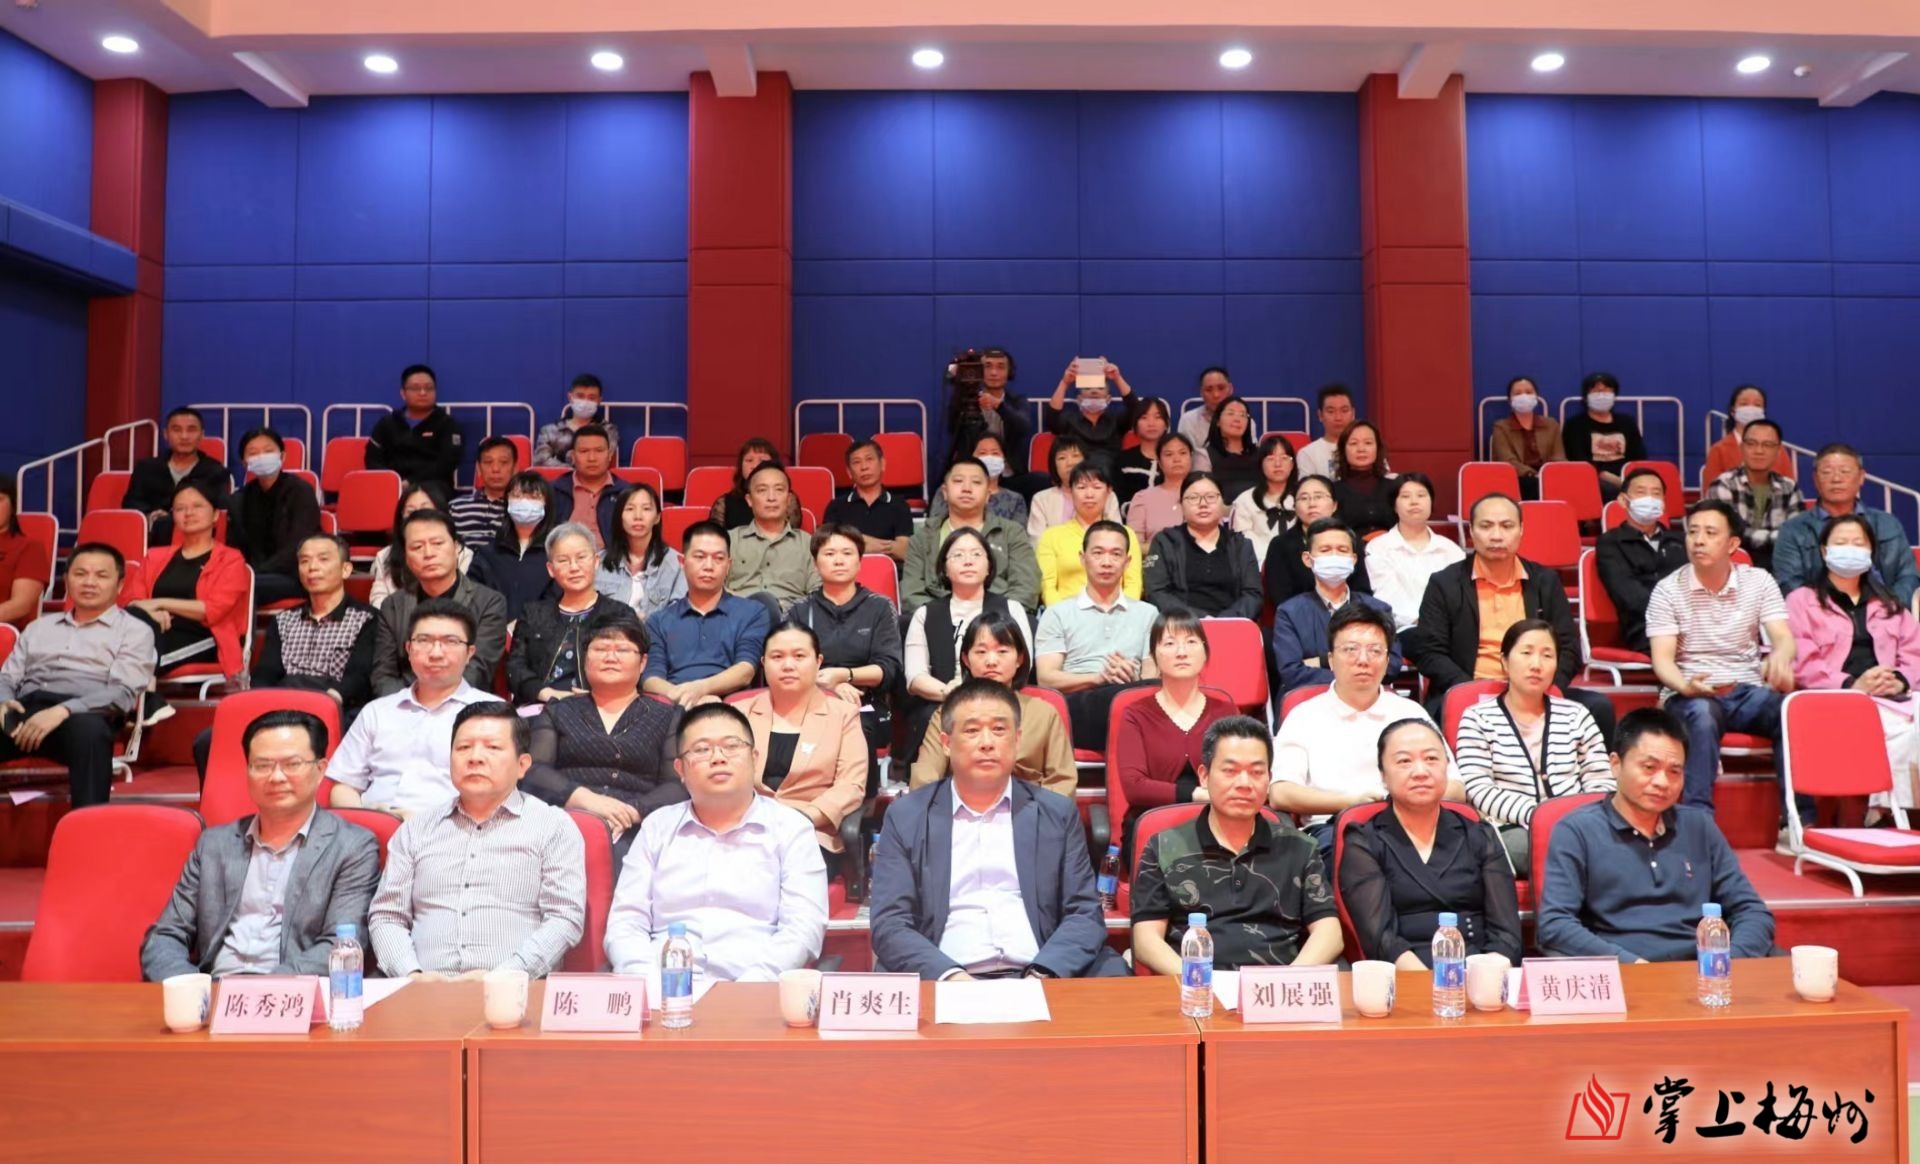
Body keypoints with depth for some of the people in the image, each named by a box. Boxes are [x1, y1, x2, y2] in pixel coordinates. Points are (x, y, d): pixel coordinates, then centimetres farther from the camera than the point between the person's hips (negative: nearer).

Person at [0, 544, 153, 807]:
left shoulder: (135, 630, 14)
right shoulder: (39, 626, 30)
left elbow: (124, 692, -1)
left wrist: (62, 711, -17)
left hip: (82, 715, -4)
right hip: (25, 709, 4)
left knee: (88, 729, -40)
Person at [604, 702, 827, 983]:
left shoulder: (791, 828, 7)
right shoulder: (657, 827, 16)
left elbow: (803, 928, -1)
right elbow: (625, 922, 10)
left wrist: (750, 986, -16)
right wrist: (649, 985, -8)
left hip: (756, 991, -2)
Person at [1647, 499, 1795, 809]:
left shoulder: (1759, 581, 7)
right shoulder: (1668, 590, 0)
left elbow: (1784, 638, -4)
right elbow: (1662, 658, -7)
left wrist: (1780, 657, -31)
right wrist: (1686, 686, -31)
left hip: (1749, 691, 2)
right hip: (1692, 696, -2)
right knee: (1701, 714, -36)